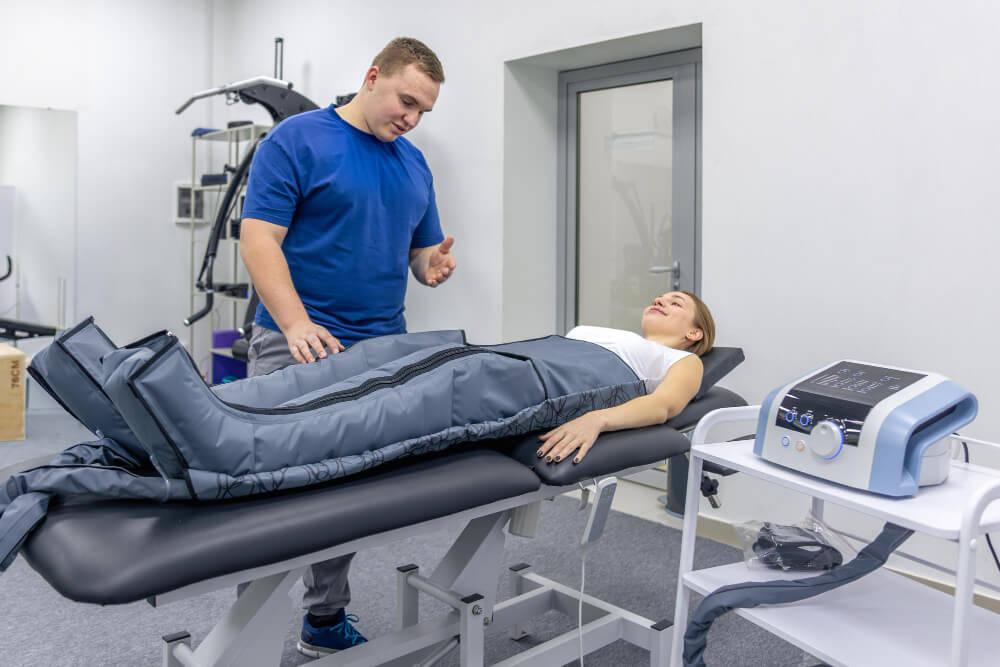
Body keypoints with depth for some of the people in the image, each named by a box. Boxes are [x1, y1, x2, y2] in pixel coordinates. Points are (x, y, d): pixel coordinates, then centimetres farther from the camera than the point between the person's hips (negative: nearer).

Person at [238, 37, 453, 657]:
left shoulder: (415, 164, 15)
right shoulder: (297, 139, -4)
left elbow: (423, 249, 19)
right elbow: (259, 239, -11)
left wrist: (435, 266, -6)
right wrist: (297, 325, -23)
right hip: (299, 344, -5)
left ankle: (326, 620, 24)